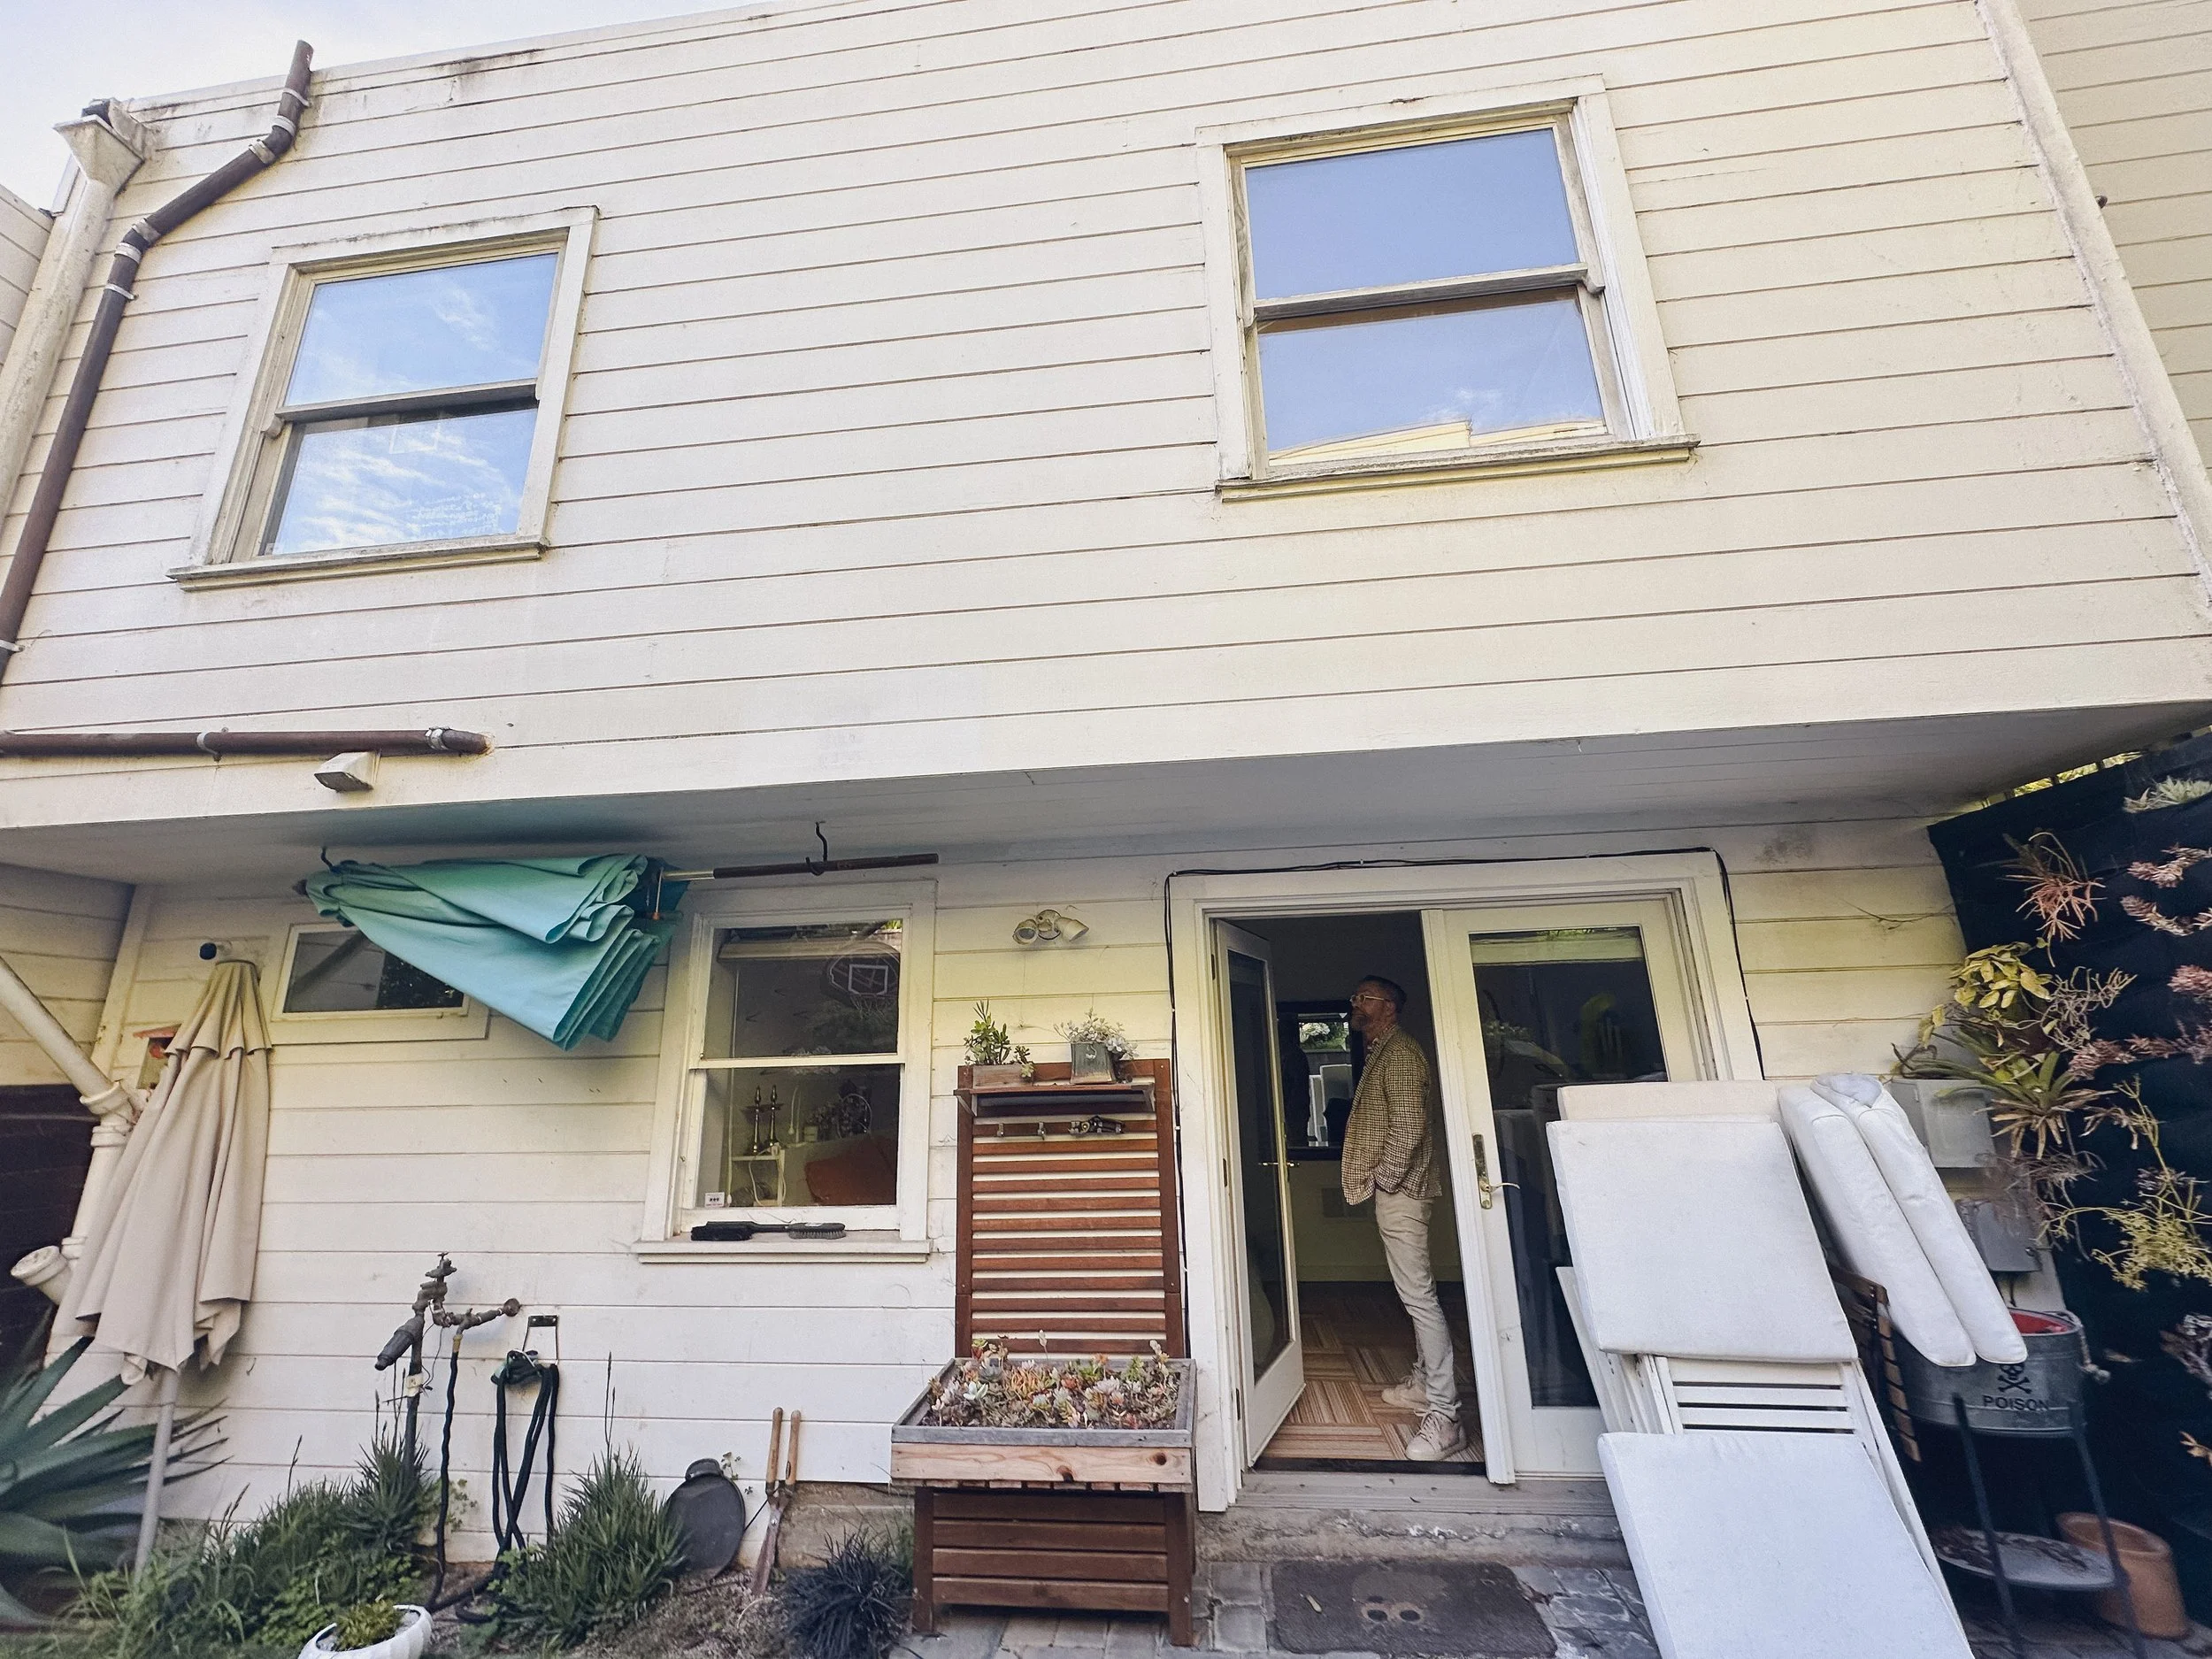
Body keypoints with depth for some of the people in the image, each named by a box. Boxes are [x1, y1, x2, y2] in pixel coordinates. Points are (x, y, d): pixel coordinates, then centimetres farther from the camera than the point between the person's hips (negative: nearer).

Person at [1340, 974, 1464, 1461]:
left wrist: (1383, 1179, -17)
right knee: (1413, 1292, 18)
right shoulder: (1380, 1053, 16)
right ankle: (1423, 1382, 30)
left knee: (1419, 1295, -8)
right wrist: (1377, 1182, 15)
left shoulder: (1400, 1055, -16)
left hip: (1400, 1189, -11)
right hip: (1394, 1191, 11)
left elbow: (1409, 1128, -23)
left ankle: (1444, 1415, -2)